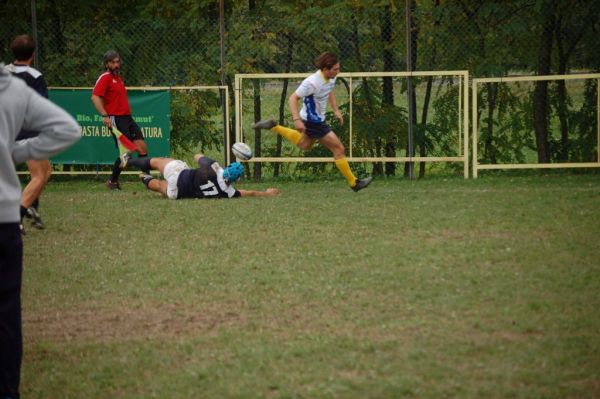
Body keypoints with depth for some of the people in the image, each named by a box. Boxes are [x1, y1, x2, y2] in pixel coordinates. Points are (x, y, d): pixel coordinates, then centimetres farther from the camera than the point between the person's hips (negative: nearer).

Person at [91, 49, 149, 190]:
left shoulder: (118, 78, 20)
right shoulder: (105, 78, -7)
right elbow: (95, 97, -19)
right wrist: (104, 115, -28)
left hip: (128, 118, 8)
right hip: (115, 119, -8)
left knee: (142, 147, 2)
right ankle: (113, 182, 3)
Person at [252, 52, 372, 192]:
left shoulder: (331, 78, -6)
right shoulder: (312, 83, -31)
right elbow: (293, 98, -26)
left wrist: (336, 110, 11)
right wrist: (297, 120, -34)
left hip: (318, 118, 9)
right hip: (313, 121, -9)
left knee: (304, 145, 34)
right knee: (339, 149, -7)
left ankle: (274, 127, 40)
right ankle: (353, 183, 3)